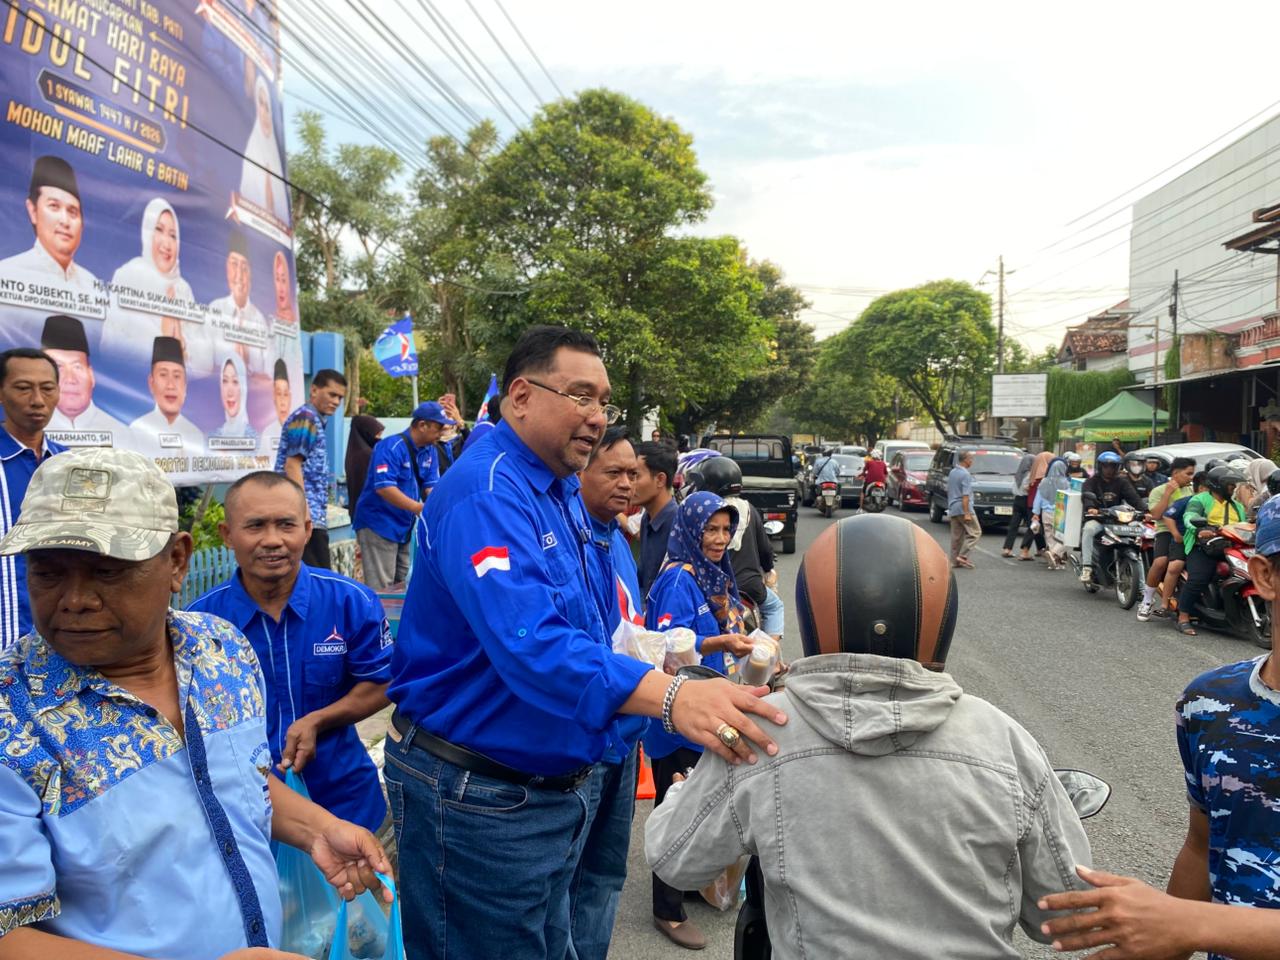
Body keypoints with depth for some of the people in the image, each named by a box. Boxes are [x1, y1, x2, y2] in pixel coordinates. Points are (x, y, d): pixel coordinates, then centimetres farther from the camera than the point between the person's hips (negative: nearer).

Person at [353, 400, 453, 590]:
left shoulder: (430, 451, 7)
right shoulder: (391, 447, -17)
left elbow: (431, 486, 5)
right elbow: (384, 487, -26)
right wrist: (418, 507, -34)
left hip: (406, 526, 8)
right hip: (379, 525, -8)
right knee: (381, 588, -7)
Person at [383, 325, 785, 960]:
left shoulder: (562, 495, 9)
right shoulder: (485, 494, -24)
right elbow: (528, 642, -39)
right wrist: (668, 696, -49)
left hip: (557, 783, 9)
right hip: (480, 795, -9)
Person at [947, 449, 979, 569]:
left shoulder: (952, 472, 13)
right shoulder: (965, 475, -15)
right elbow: (965, 496, -20)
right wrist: (967, 513, -21)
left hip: (953, 509, 9)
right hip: (963, 509, -9)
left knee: (956, 535, 10)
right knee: (975, 532, -1)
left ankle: (955, 560, 10)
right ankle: (963, 555, -8)